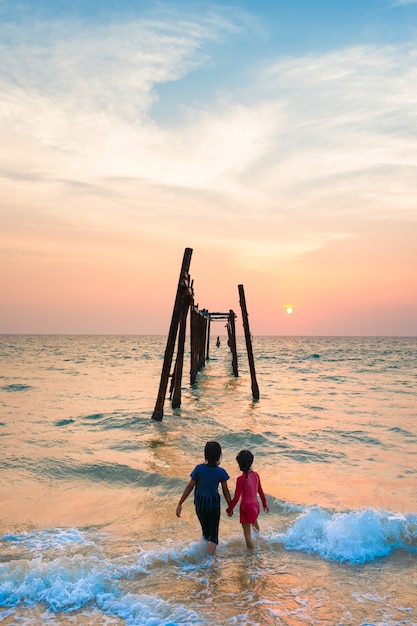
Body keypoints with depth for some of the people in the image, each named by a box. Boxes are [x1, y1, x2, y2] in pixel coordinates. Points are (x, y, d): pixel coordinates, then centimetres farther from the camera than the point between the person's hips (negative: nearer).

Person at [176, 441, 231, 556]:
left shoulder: (199, 469, -16)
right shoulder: (221, 472, -14)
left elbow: (190, 487, -12)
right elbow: (225, 491, -5)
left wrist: (180, 504, -5)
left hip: (200, 503, 2)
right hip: (214, 503, -2)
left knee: (205, 530, 24)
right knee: (213, 533, 8)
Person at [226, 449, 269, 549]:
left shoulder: (241, 479, -22)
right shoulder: (256, 475, -4)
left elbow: (236, 497, -17)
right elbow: (261, 492, 8)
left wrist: (229, 509, -3)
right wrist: (265, 504, 22)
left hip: (247, 507, -8)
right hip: (256, 505, 8)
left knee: (247, 533, 5)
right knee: (254, 523, 36)